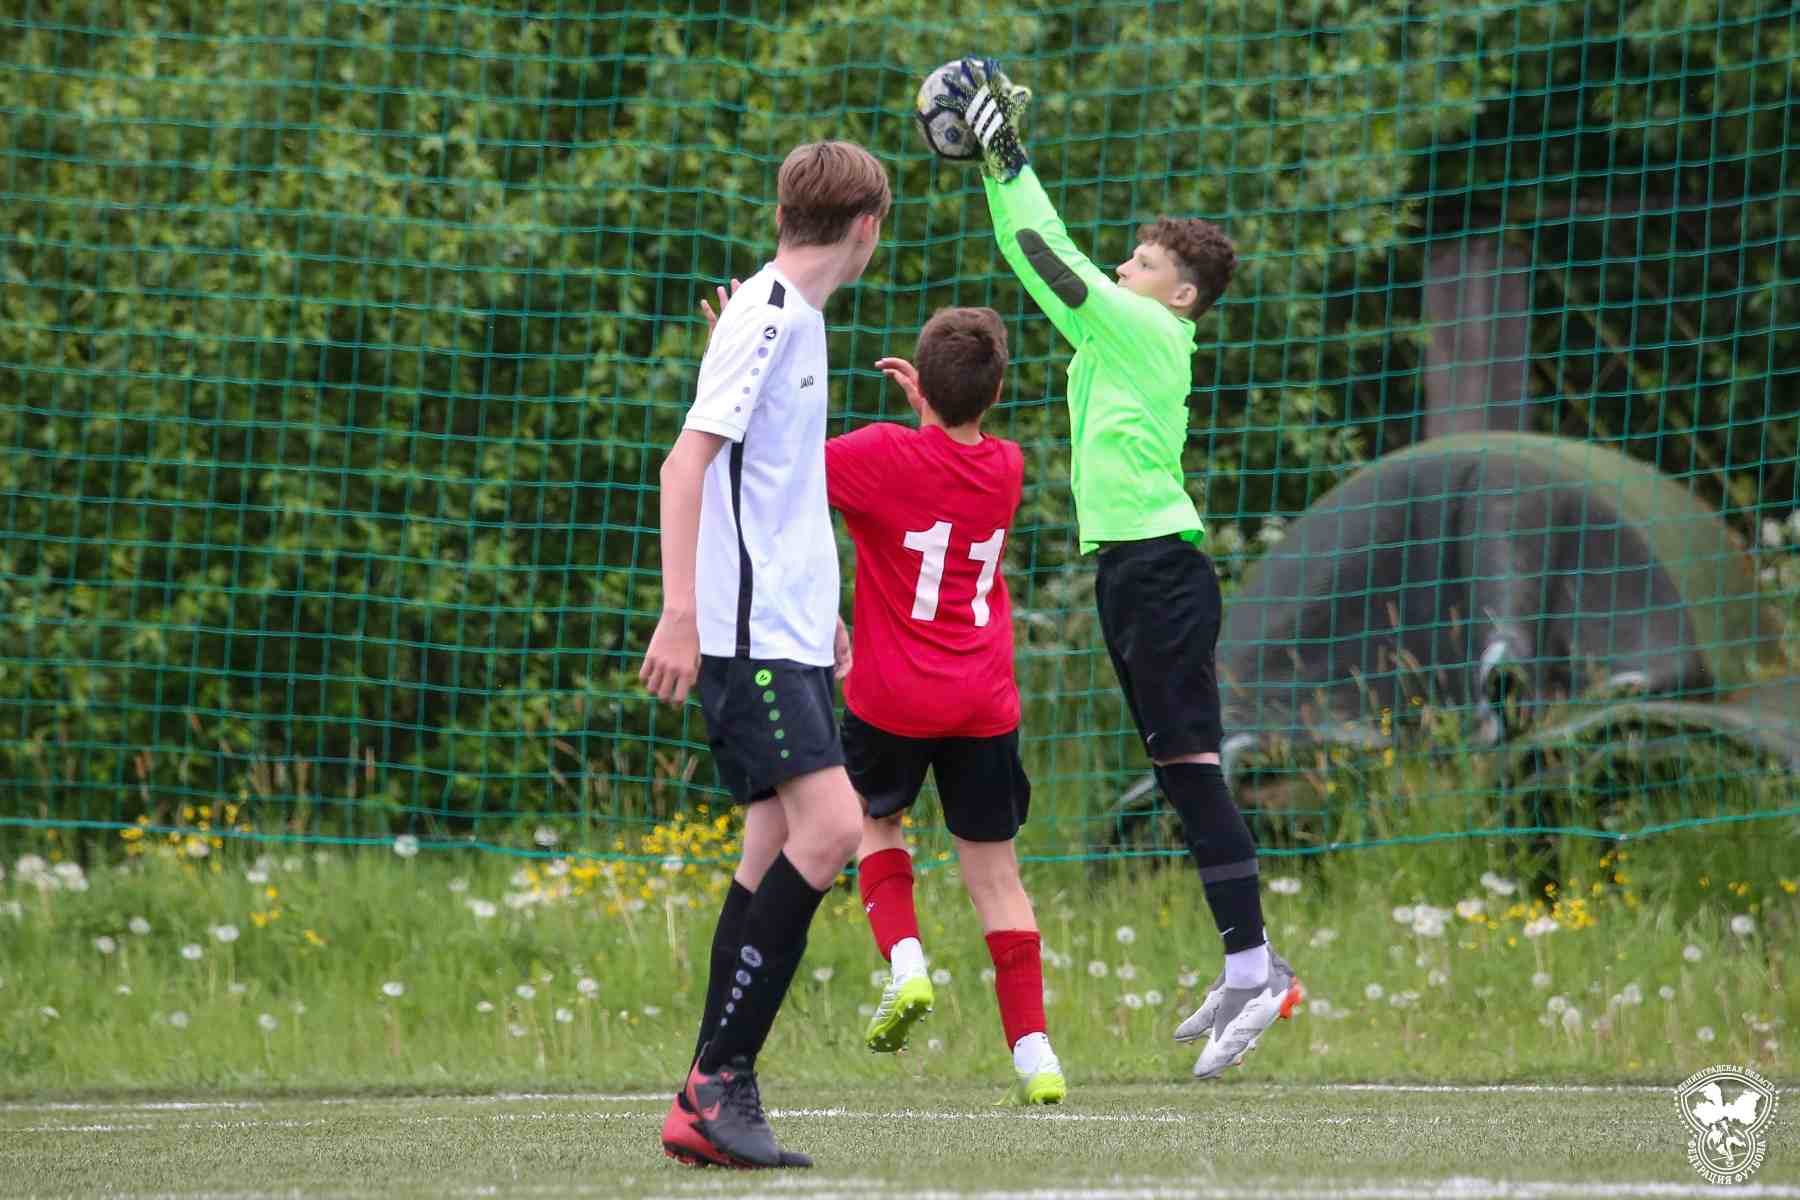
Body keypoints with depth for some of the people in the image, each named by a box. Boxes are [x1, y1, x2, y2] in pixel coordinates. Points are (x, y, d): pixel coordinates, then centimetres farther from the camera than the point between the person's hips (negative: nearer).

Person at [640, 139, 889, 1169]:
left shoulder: (794, 318, 18)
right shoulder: (768, 317, -11)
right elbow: (687, 463, -18)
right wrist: (681, 611, -24)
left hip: (788, 637, 10)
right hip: (747, 636, -10)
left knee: (782, 847, 4)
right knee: (829, 828, -19)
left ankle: (716, 1101, 5)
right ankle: (720, 1077, -16)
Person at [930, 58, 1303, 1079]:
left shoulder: (1152, 336, -8)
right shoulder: (1113, 333, 15)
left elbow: (1060, 264, -13)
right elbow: (1040, 262, 19)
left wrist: (1009, 161, -8)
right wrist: (997, 167, 14)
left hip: (1162, 569, -9)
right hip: (1131, 572, 9)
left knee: (1190, 765, -13)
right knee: (1184, 774, 8)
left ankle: (1254, 966, -17)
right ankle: (1249, 971, 10)